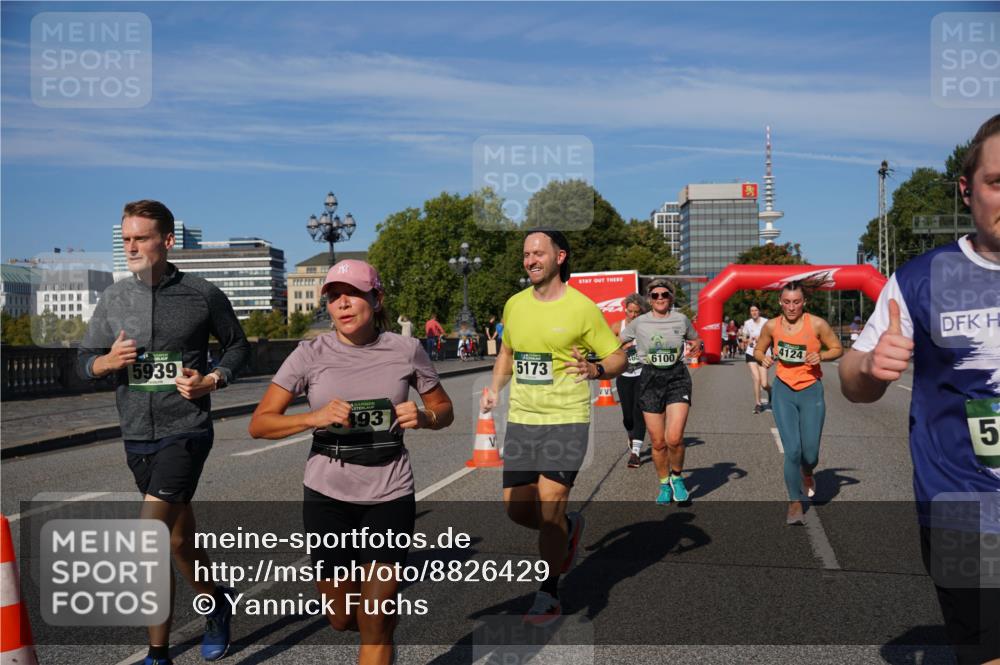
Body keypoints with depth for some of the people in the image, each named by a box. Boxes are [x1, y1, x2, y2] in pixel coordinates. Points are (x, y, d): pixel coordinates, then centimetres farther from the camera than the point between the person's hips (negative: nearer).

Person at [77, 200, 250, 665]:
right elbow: (84, 361, 11)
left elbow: (238, 346, 8)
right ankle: (216, 602, 42)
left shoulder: (202, 295, -4)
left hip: (185, 432, -5)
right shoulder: (114, 299, 5)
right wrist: (108, 361, -12)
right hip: (137, 436, 5)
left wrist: (212, 380, -10)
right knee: (180, 539, 17)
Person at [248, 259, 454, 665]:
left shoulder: (406, 351, -4)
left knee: (375, 627, -1)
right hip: (327, 495, 1)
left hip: (390, 495, -1)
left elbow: (444, 410, 10)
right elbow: (259, 425, -6)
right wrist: (315, 417, -23)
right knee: (342, 620, 14)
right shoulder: (311, 354, -5)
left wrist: (423, 417, -13)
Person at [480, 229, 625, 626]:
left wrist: (596, 370, -24)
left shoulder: (581, 307, -8)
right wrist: (495, 389, 7)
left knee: (550, 507, -7)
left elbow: (618, 358, -3)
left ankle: (549, 596, 13)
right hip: (521, 419, 5)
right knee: (516, 509, 7)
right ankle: (567, 531, 38)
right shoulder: (514, 305, 7)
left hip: (567, 419, -5)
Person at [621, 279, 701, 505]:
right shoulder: (639, 323, 3)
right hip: (651, 379, 1)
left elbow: (696, 341, 20)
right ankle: (664, 484, 26)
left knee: (674, 438, -16)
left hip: (677, 378, -1)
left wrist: (696, 347, -2)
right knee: (658, 442, 3)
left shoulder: (681, 319, 5)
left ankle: (677, 477, 12)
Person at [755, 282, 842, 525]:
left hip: (811, 390, -1)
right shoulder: (771, 326, -2)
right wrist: (763, 358, -10)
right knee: (792, 450, -8)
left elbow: (837, 349, 3)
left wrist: (820, 355, -16)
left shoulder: (817, 324, -8)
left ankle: (807, 473, 39)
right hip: (784, 391, 1)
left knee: (810, 453, 0)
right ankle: (795, 503, 8)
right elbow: (758, 350, 13)